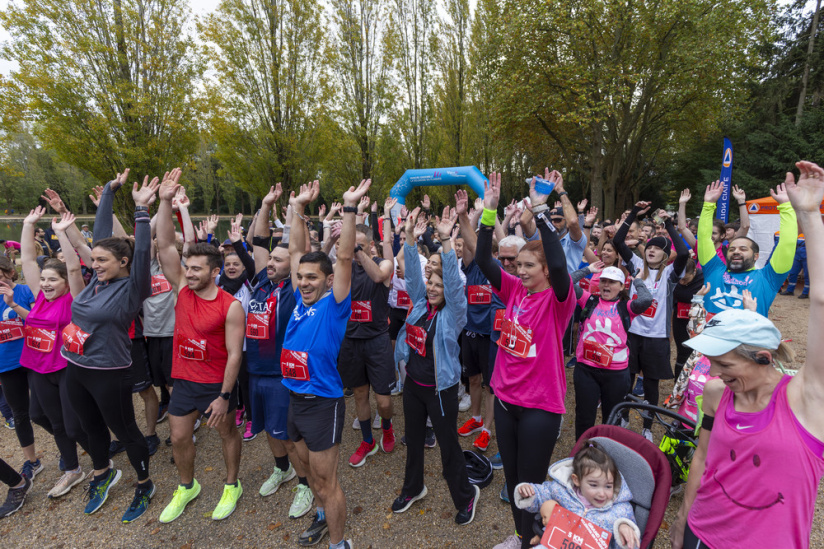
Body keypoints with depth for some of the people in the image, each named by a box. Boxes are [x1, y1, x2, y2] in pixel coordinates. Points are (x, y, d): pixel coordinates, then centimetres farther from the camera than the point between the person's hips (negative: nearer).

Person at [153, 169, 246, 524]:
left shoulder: (230, 306, -19)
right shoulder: (182, 290, -4)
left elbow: (234, 354, -17)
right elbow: (165, 246, -11)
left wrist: (224, 396, -17)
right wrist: (165, 201, -19)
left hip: (217, 383, -5)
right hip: (183, 380, 5)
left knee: (227, 432, 15)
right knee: (179, 437, 16)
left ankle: (232, 486, 36)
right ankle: (186, 487, 42)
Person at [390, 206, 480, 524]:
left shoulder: (453, 312, -15)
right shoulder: (421, 304, 0)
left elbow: (454, 280, -29)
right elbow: (412, 274, -8)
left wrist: (446, 241, -38)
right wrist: (411, 239, -20)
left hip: (440, 389, -6)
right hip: (413, 384, 6)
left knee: (448, 444, 9)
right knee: (413, 439, 22)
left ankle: (466, 496, 34)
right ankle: (413, 488, 45)